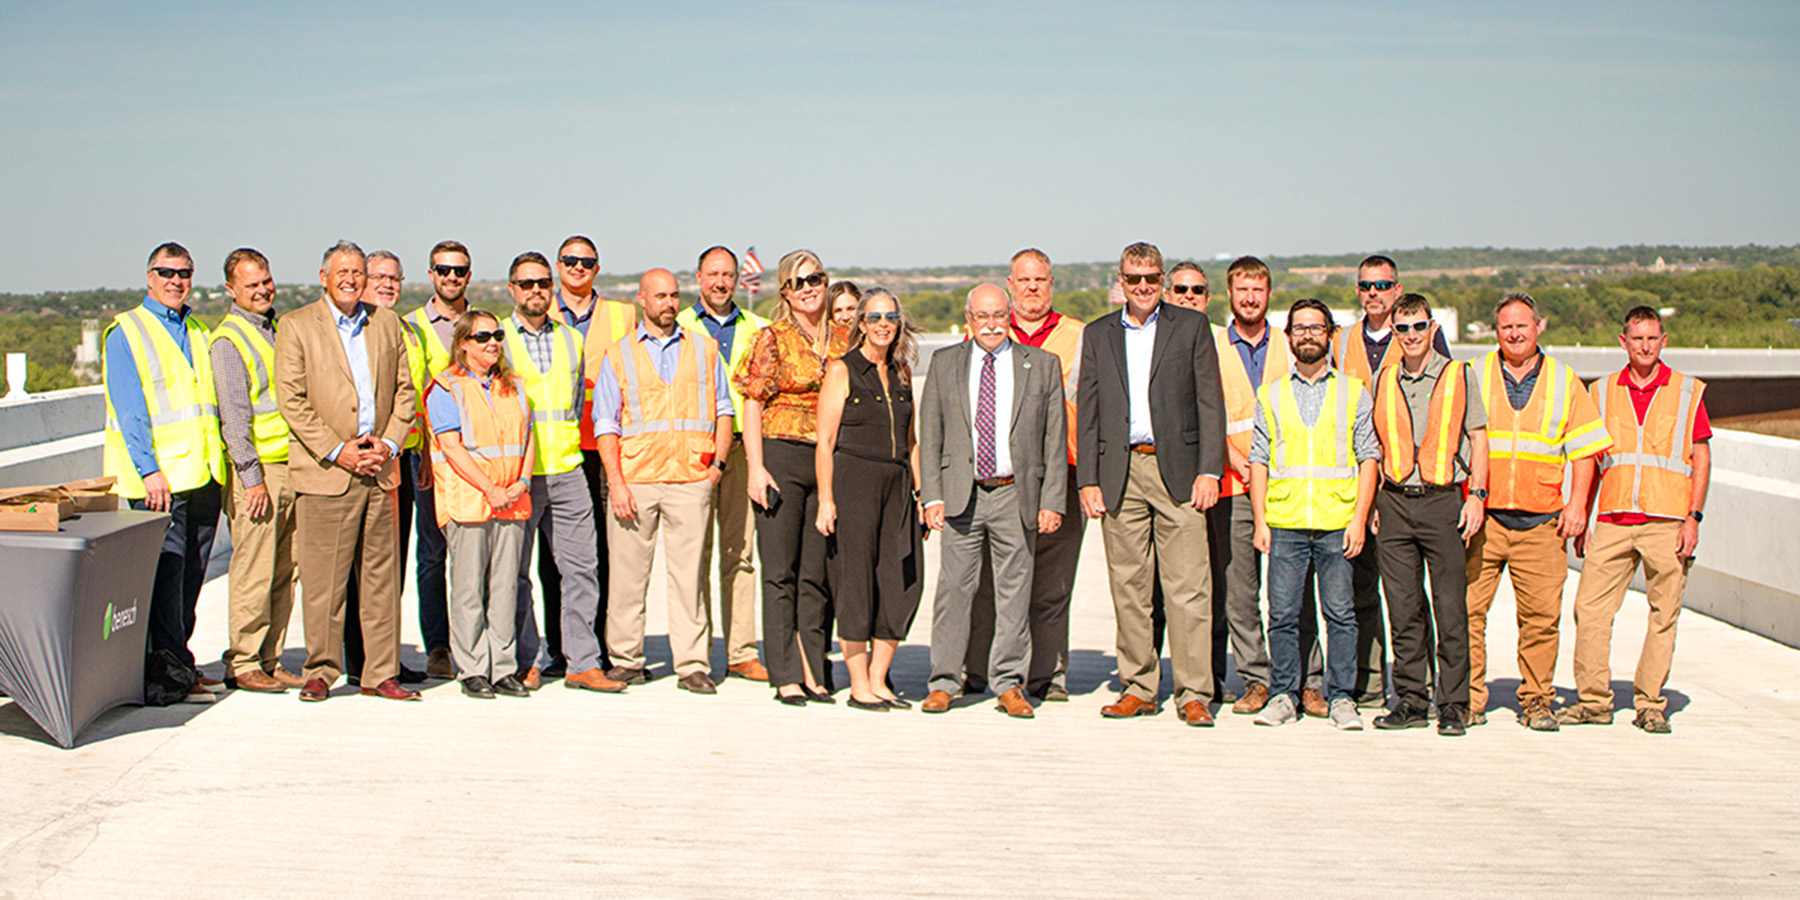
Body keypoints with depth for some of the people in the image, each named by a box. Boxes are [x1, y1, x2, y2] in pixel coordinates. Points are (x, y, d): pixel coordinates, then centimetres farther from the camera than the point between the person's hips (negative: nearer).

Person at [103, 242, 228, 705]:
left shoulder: (198, 333, 19)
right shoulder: (127, 332, -2)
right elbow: (129, 409, -9)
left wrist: (218, 462, 16)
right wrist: (149, 470, -17)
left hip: (203, 474, 7)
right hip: (159, 478, -7)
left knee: (191, 574, 9)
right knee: (165, 573, -7)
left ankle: (176, 663, 18)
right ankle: (168, 678, -3)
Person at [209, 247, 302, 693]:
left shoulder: (276, 330, 18)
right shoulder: (228, 340, -6)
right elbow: (233, 415, -12)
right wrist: (253, 476, -16)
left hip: (292, 466, 7)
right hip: (257, 470, -7)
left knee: (284, 572, 8)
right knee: (254, 572, -5)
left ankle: (269, 661, 14)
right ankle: (242, 665, 2)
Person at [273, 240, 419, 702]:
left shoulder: (387, 323, 14)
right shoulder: (296, 326, 1)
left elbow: (404, 391, 13)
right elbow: (291, 400, -5)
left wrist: (388, 444, -1)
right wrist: (337, 451, -11)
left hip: (380, 469, 4)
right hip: (324, 471, -4)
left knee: (382, 574, 5)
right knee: (322, 578, -3)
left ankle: (381, 673, 11)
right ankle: (320, 672, 8)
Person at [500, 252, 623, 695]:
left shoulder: (570, 339, 14)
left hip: (566, 469, 3)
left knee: (581, 566, 0)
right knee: (515, 571, 1)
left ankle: (583, 662, 4)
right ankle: (527, 663, 10)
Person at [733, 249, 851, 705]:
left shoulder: (841, 339, 12)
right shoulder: (772, 339, -1)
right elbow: (752, 406, -4)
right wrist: (755, 467, -12)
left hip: (829, 461, 4)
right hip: (782, 456, -4)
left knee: (817, 573, 5)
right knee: (781, 573, -1)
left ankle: (814, 675, 10)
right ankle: (786, 678, 2)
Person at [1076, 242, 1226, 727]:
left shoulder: (1191, 326, 7)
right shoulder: (1098, 334, 13)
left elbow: (1210, 402, 2)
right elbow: (1087, 413, 12)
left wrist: (1209, 471, -6)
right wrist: (1088, 481, 3)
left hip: (1178, 469, -2)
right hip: (1120, 472, 3)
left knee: (1188, 587, -5)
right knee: (1128, 586, 5)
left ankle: (1194, 693, -1)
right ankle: (1138, 688, 13)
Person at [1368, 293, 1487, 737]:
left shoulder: (1458, 376, 4)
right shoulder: (1384, 380, 12)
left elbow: (1478, 437, 5)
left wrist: (1476, 496, -4)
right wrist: (1372, 501, 8)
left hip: (1443, 500, -3)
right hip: (1395, 502, 3)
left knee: (1450, 608, -3)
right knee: (1404, 609, 4)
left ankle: (1452, 704, 4)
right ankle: (1410, 700, 12)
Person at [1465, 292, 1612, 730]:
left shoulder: (1565, 382, 10)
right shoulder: (1472, 377, 8)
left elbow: (1585, 448, 11)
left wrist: (1577, 504, 1)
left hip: (1541, 521, 1)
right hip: (1480, 516, 0)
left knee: (1541, 614, -3)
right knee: (1466, 608, -6)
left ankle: (1536, 701, 9)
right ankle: (1468, 700, 2)